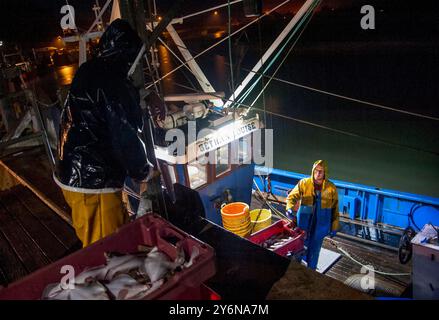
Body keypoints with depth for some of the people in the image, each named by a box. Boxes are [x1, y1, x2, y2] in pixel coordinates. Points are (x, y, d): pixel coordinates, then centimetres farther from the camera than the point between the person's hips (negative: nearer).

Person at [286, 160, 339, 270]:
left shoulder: (331, 188, -7)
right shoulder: (304, 183, -9)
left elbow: (335, 209, 0)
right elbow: (292, 196, -10)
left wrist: (334, 228, 3)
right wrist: (289, 208, -32)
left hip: (320, 225, 0)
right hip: (304, 223, 0)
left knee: (314, 249, 13)